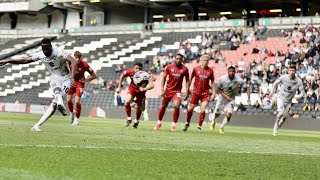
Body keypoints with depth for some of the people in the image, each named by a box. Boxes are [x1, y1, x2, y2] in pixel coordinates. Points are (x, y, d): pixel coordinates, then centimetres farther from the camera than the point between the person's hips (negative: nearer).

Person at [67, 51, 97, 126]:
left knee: (77, 101, -13)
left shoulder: (84, 65, -22)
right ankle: (72, 113, 28)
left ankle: (77, 119, 2)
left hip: (80, 83, -3)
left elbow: (94, 76, -13)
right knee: (69, 99, -4)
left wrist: (85, 80, -15)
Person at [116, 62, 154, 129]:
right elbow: (122, 76, -2)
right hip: (132, 88, 1)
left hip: (141, 91, -1)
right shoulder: (130, 72, -24)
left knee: (139, 107, 8)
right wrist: (119, 87, 1)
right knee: (127, 101, -25)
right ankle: (129, 119, -5)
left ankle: (136, 121, 37)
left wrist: (144, 89, -58)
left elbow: (151, 85, -40)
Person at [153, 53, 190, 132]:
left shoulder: (184, 69, -5)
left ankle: (173, 125, -7)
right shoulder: (169, 67, -4)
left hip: (177, 91, -1)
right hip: (168, 90, 2)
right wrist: (162, 89, -7)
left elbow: (187, 80, 5)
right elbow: (163, 77, 0)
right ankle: (159, 123, 31)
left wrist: (187, 91, -3)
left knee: (176, 106, -21)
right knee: (163, 106, 11)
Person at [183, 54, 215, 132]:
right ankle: (187, 123, 29)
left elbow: (212, 82, 8)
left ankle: (199, 126, 4)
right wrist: (188, 90, 7)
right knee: (190, 109, 5)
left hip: (205, 93, 0)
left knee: (203, 110, -11)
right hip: (196, 92, 0)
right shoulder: (196, 69, -4)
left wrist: (213, 93, 3)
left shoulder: (210, 70, -1)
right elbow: (190, 79, 8)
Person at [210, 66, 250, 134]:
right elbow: (218, 88, -9)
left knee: (228, 115, -14)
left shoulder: (239, 80, -23)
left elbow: (247, 88, -12)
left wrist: (248, 98, -25)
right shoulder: (222, 79, -22)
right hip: (222, 97, 0)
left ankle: (222, 127, 15)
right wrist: (225, 96, -21)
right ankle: (213, 122, 44)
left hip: (231, 99, 0)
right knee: (217, 114, 7)